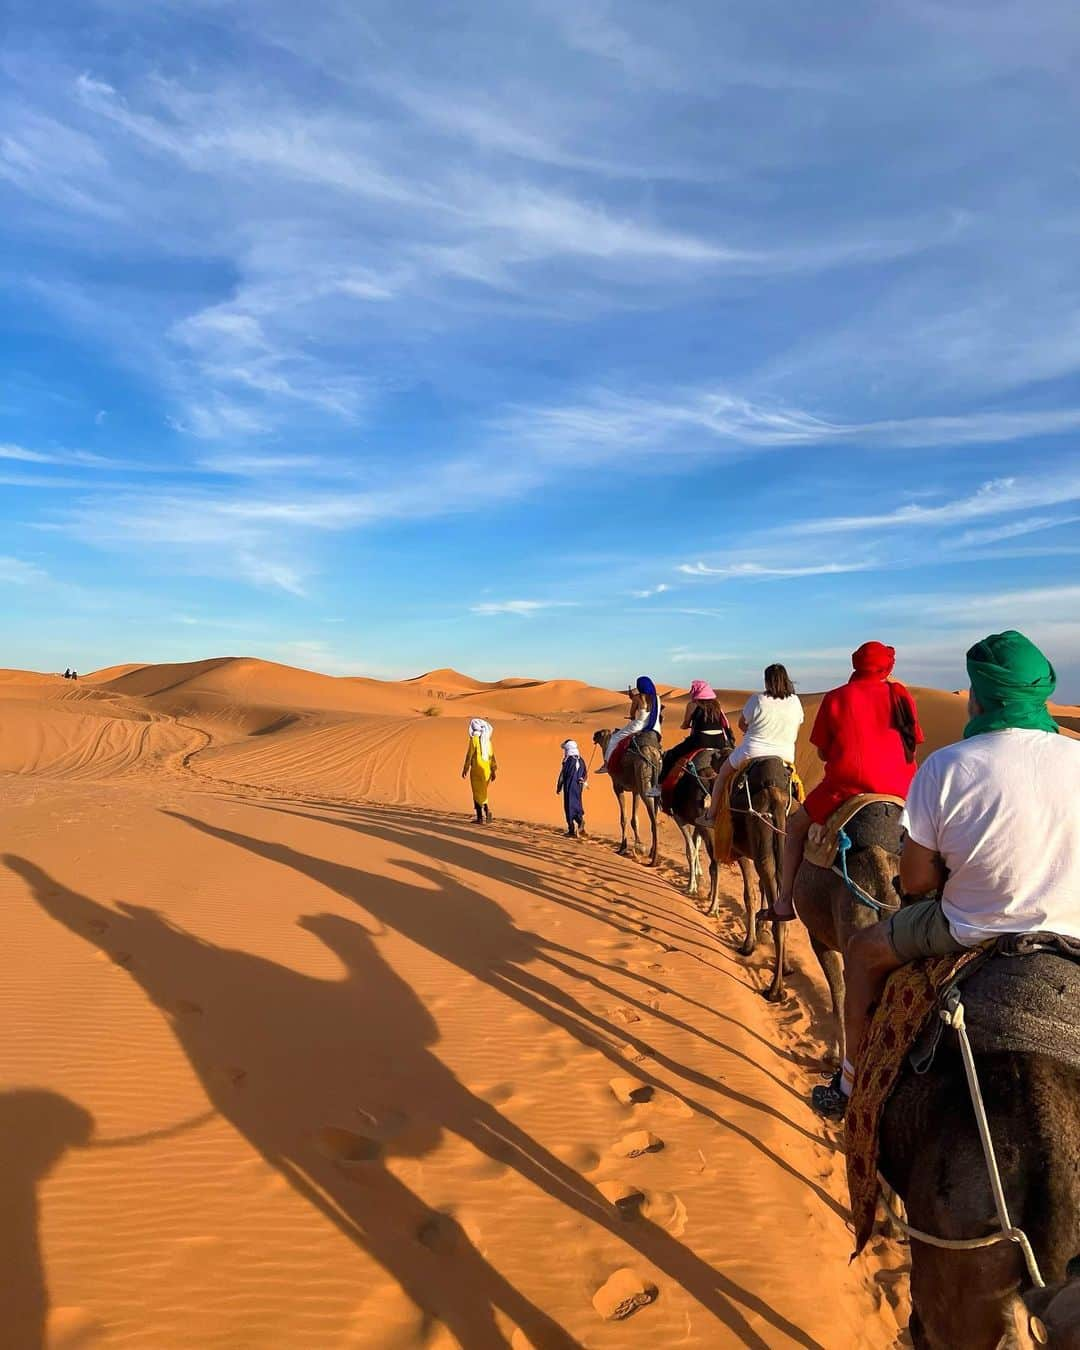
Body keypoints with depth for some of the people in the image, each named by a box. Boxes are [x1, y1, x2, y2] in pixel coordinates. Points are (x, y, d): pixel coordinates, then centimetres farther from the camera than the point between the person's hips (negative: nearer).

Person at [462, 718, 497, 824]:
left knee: (477, 793, 2)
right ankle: (487, 811, 1)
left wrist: (465, 769, -2)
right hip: (487, 769, 5)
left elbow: (469, 755, -10)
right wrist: (493, 771, 13)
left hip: (477, 768, -5)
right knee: (483, 793, 17)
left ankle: (480, 818, 2)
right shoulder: (487, 739, 7)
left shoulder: (474, 739, -10)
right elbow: (492, 755, 8)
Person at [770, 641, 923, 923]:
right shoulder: (899, 694, 7)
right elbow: (911, 749, 9)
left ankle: (784, 904, 14)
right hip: (898, 790, 2)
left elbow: (822, 753, 6)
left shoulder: (835, 698, 3)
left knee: (796, 825, 19)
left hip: (845, 788, -2)